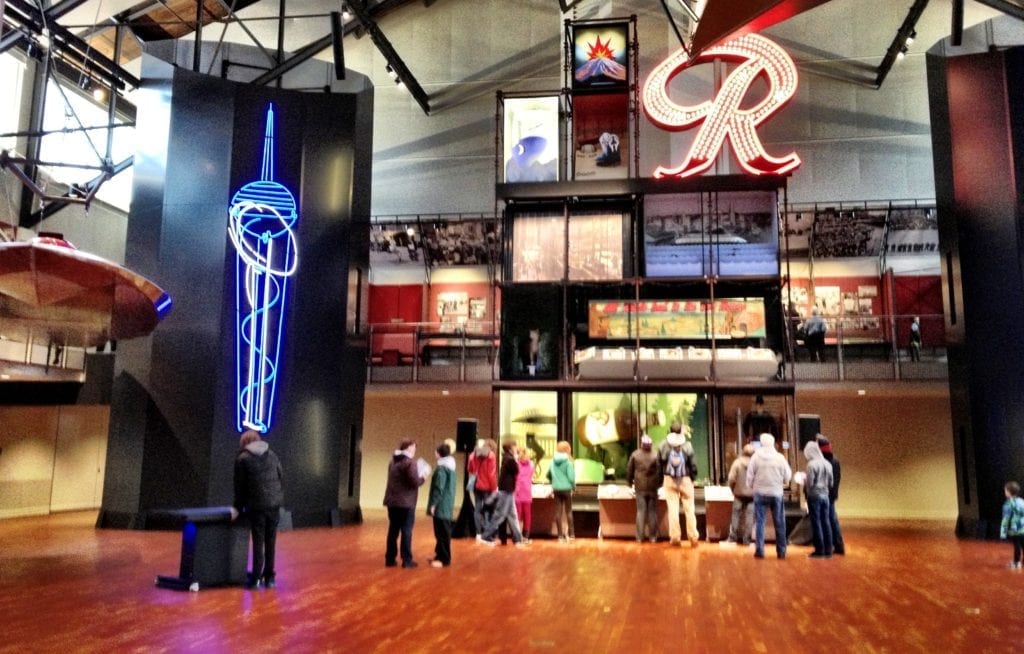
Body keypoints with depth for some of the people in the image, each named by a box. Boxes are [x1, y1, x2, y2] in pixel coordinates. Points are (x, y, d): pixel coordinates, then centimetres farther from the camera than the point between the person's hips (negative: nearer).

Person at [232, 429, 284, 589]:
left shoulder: (242, 459, -1)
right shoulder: (272, 455, 10)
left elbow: (240, 485, 1)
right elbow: (282, 478, 11)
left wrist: (238, 508, 12)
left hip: (256, 506, -3)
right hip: (274, 504, 3)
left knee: (258, 542, 3)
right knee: (270, 542, 10)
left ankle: (256, 578, 6)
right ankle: (269, 577, 15)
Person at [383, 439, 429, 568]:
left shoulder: (393, 461, 15)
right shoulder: (410, 462, -13)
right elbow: (415, 483, -17)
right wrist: (424, 476, 2)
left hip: (392, 501, 7)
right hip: (405, 502, -7)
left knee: (393, 530, 11)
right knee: (406, 531, -1)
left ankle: (390, 559, 14)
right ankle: (407, 560, 2)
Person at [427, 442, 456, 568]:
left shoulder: (442, 469, -17)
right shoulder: (450, 467, 13)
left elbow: (439, 488, -20)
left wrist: (433, 504, -16)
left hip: (441, 506, -10)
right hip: (447, 505, 10)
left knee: (442, 533, -5)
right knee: (442, 532, 17)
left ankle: (444, 559, -2)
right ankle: (440, 555, 25)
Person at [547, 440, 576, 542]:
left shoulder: (553, 461, 4)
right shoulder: (568, 461, -10)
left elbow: (548, 475, 11)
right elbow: (571, 477, -13)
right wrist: (574, 487, 3)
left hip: (556, 489, 3)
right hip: (566, 489, -3)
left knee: (558, 512, 6)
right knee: (568, 511, 7)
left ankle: (560, 535, 7)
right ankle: (571, 534, 10)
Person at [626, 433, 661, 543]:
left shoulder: (635, 455, -3)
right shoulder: (656, 455, -6)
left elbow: (629, 470, 4)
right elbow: (660, 471, -2)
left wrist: (630, 483, 18)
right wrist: (659, 483, 11)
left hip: (640, 488, 1)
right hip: (653, 488, 0)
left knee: (640, 511, 4)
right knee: (652, 511, 7)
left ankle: (640, 537, 2)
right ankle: (653, 536, 9)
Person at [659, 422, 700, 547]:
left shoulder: (663, 446, -6)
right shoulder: (687, 446, -10)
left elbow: (659, 463, -3)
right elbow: (693, 464, -6)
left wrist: (661, 479, 8)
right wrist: (693, 478, 10)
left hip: (669, 480, 1)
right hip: (685, 480, -1)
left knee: (672, 508, 5)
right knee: (689, 508, 7)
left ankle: (675, 537, 6)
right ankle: (693, 537, 9)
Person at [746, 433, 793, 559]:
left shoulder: (756, 457, -6)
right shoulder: (780, 457, -6)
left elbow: (750, 476, -3)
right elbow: (788, 476, 1)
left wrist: (752, 487, 15)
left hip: (760, 493, 0)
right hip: (776, 493, 0)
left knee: (759, 522, 5)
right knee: (779, 523, 10)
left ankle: (759, 549, 1)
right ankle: (781, 551, 14)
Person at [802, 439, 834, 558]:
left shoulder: (812, 465, -16)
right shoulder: (827, 464, 6)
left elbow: (809, 483, -16)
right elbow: (831, 483, 10)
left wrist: (804, 479, 3)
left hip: (814, 496, -6)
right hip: (825, 495, 6)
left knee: (816, 523, 0)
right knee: (825, 522, 10)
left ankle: (819, 550, 4)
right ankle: (828, 550, 14)